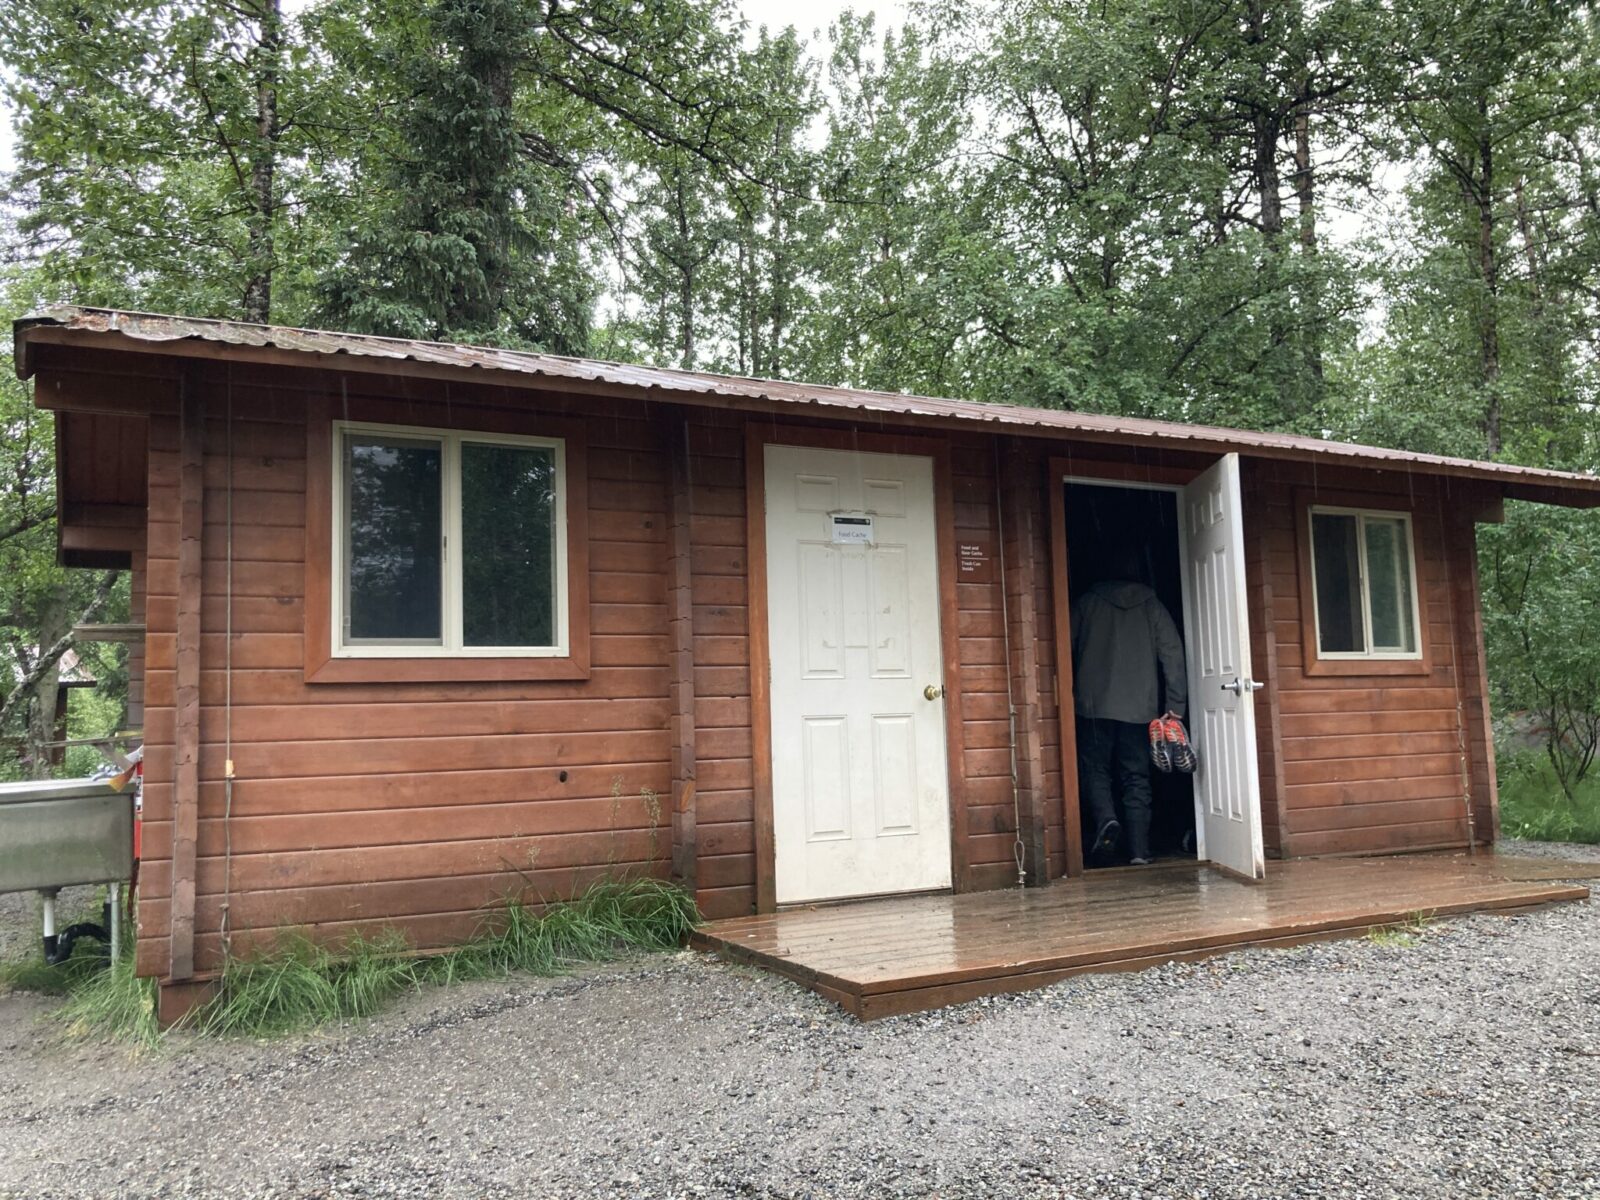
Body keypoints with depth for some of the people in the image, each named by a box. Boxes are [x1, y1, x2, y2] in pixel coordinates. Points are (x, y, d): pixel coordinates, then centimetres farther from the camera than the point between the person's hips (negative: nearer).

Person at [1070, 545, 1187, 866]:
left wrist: (1069, 693, 10)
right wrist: (1175, 706, 2)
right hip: (1140, 708, 1)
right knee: (1137, 778, 7)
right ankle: (1139, 849, 4)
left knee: (1095, 769, 8)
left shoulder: (1087, 602, 3)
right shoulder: (1153, 606, 6)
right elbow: (1173, 655, 1)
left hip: (1094, 706, -1)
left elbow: (1068, 648, 1)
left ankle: (1106, 819, -17)